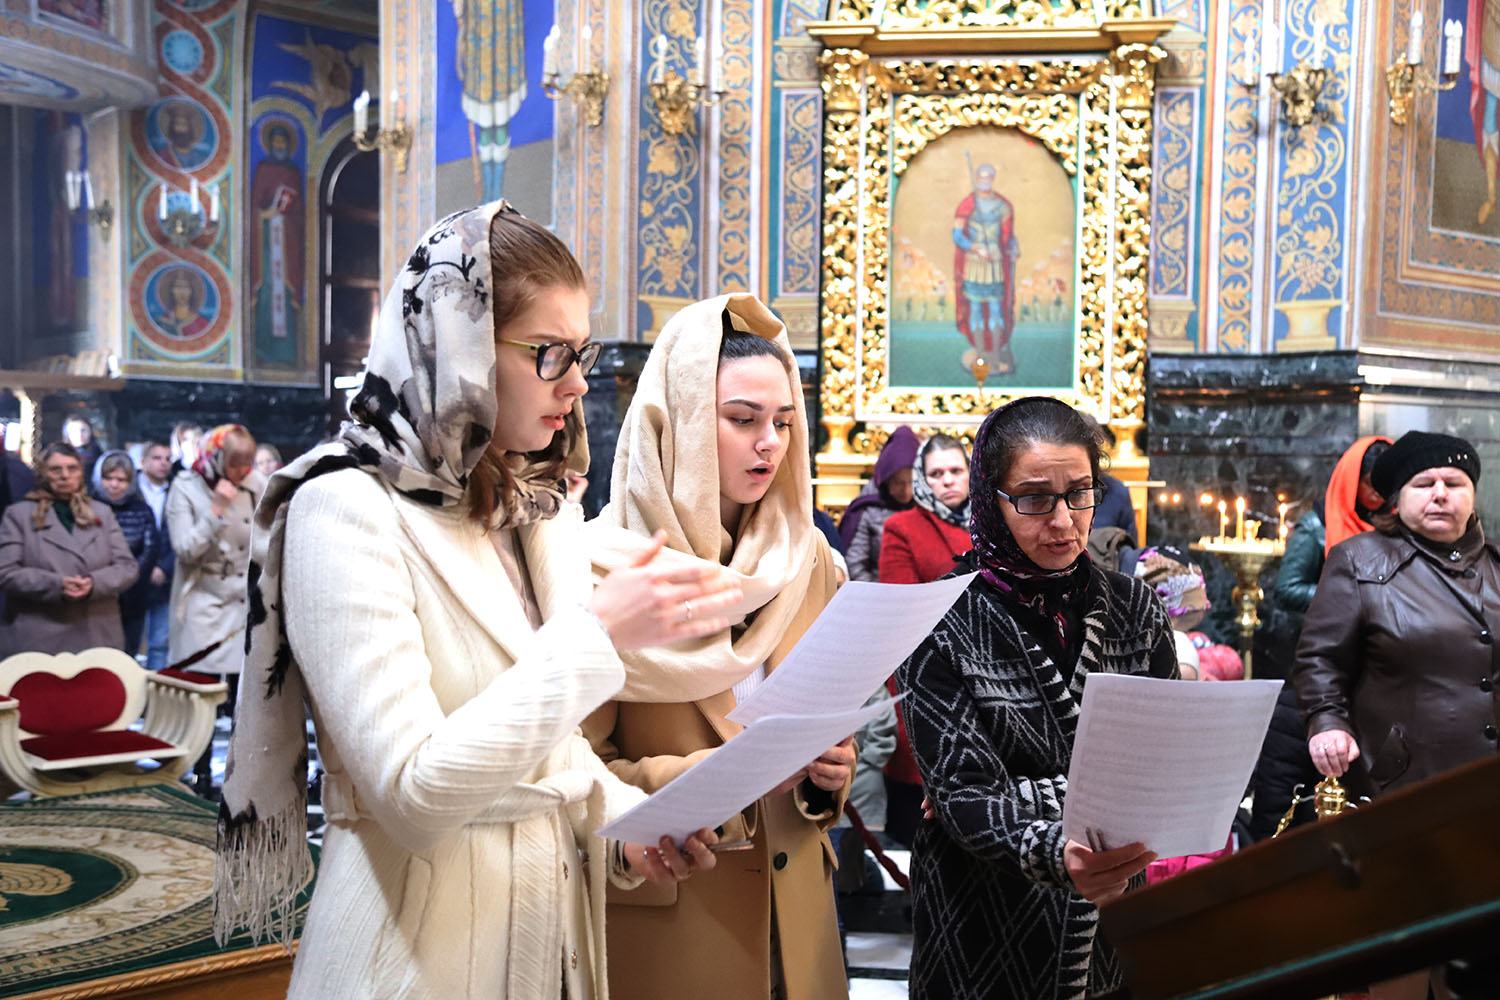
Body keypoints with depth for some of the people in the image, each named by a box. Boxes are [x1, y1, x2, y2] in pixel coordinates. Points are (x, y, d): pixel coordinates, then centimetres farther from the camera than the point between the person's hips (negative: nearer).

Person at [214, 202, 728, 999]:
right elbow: (412, 796, -25)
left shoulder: (541, 511, 6)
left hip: (551, 911, 7)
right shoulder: (347, 513, -18)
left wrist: (620, 816, -6)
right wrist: (596, 635, -27)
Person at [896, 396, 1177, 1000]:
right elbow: (962, 791, -17)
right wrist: (1051, 855, -36)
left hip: (1116, 921, 3)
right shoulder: (942, 628, -12)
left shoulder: (1134, 609, 0)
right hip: (987, 925, -3)